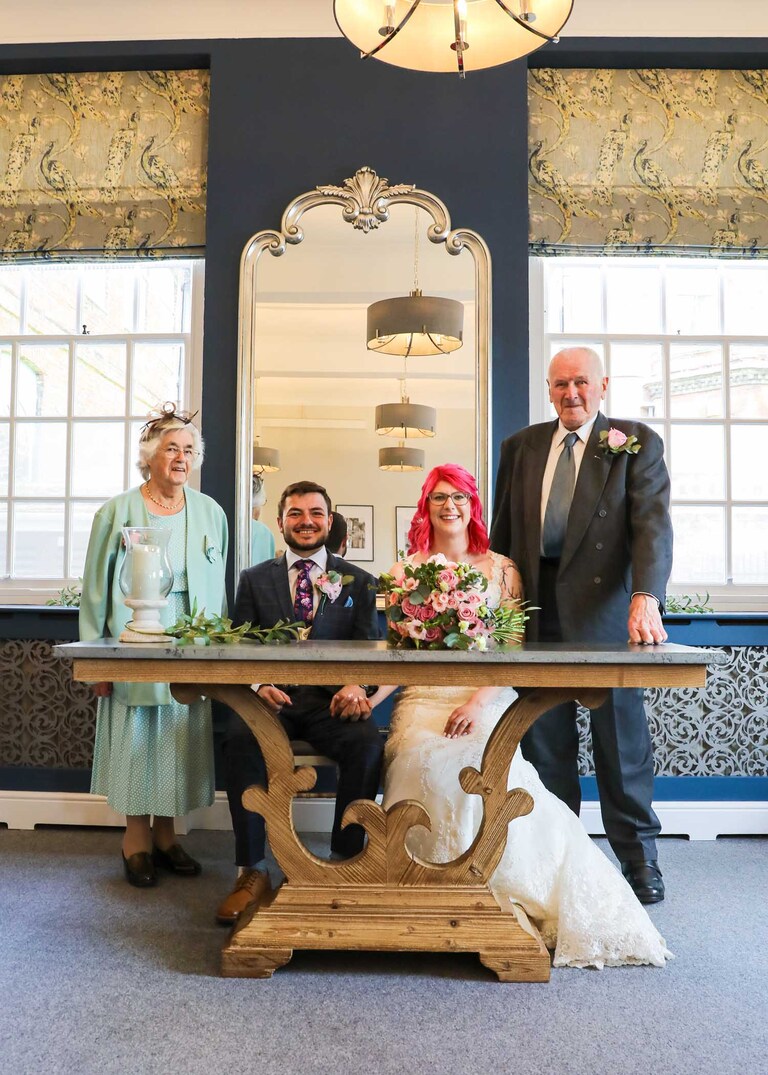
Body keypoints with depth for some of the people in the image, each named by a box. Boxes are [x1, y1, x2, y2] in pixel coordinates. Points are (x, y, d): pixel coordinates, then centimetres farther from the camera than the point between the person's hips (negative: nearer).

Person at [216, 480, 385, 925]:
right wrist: (258, 686, -14)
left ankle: (346, 863, -13)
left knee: (368, 744, -31)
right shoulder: (254, 580, 15)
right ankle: (253, 871, -19)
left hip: (333, 701, 0)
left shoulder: (359, 582, 13)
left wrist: (357, 686, -19)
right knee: (239, 738, -31)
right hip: (272, 698, 1)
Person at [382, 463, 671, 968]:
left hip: (487, 701, -1)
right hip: (424, 700, 1)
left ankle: (504, 893, -14)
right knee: (428, 763, -30)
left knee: (485, 764, -32)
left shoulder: (501, 569, 9)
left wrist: (480, 701, -16)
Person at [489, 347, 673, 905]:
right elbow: (503, 530, 13)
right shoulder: (521, 446, 12)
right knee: (544, 739, 10)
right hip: (537, 609, 3)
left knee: (621, 733, 7)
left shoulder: (637, 443, 1)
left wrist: (645, 597, -26)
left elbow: (653, 524, -11)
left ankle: (638, 854, 25)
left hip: (606, 611, -3)